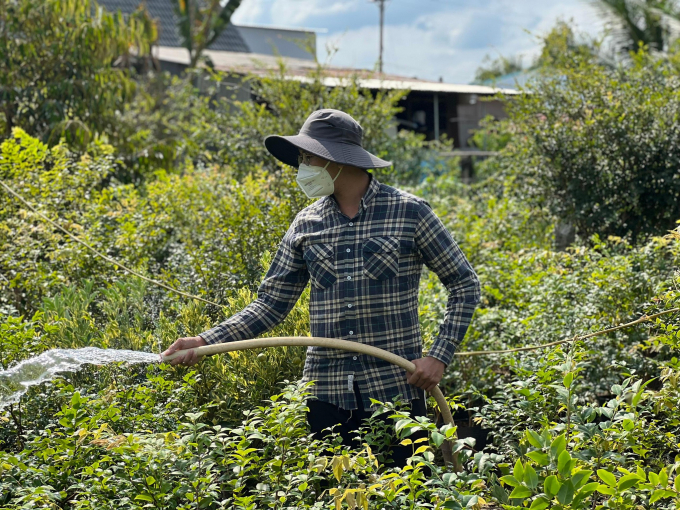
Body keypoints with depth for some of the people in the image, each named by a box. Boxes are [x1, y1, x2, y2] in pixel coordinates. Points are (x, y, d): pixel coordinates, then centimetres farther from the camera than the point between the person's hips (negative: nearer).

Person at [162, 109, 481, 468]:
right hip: (326, 391, 3)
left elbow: (465, 284, 2)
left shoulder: (408, 212, -2)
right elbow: (272, 303, 9)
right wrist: (205, 341, -3)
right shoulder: (306, 225, 8)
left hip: (394, 388, -3)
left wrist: (439, 356, -8)